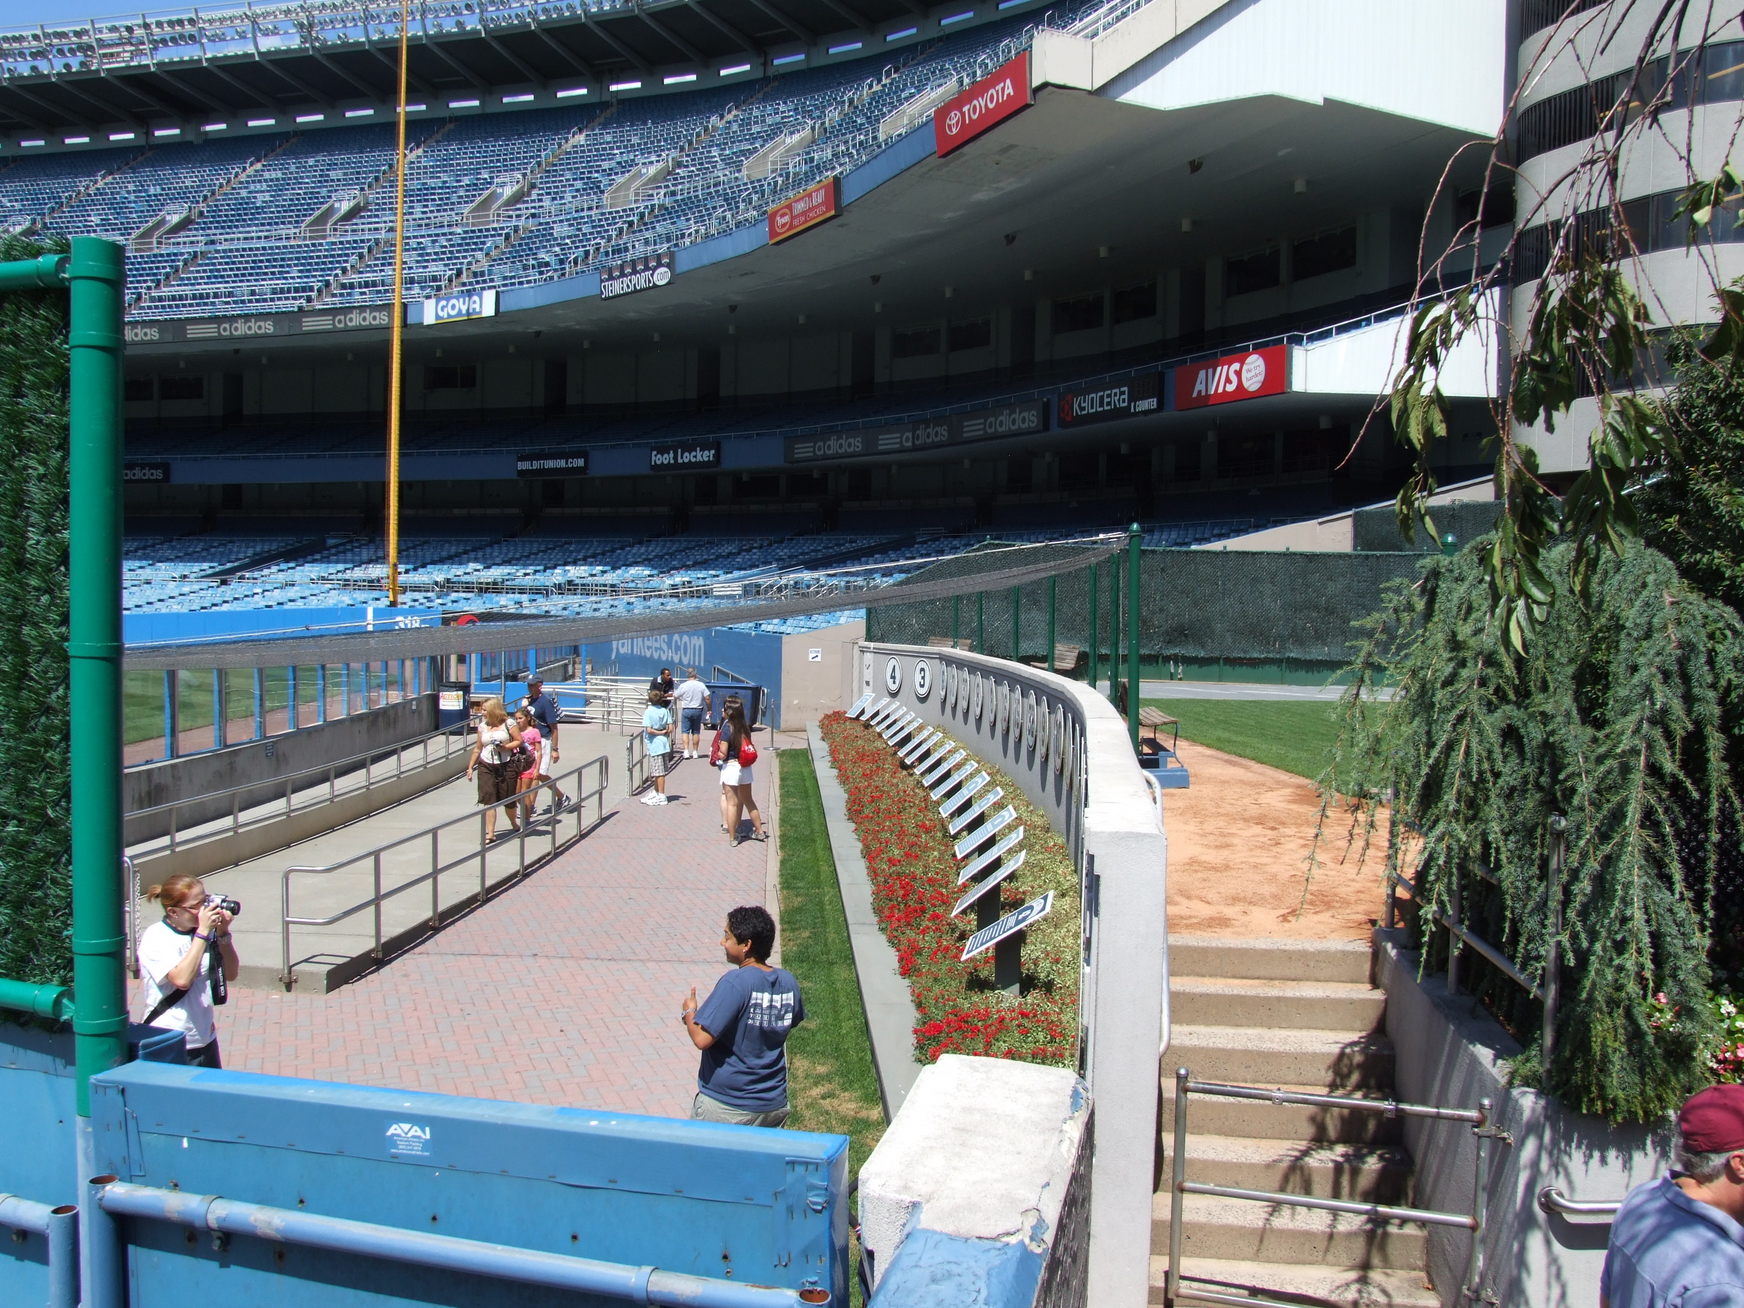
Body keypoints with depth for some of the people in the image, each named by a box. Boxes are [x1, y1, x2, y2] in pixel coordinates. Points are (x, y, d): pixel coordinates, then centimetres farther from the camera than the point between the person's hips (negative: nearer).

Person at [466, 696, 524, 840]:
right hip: (486, 766, 3)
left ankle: (514, 823, 35)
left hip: (505, 766, -3)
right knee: (489, 800, -6)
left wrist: (506, 746, -17)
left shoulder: (508, 724, -2)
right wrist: (470, 767, 16)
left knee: (508, 800, 7)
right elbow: (478, 748, 16)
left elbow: (519, 741, -2)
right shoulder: (482, 726, 10)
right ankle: (490, 833, -5)